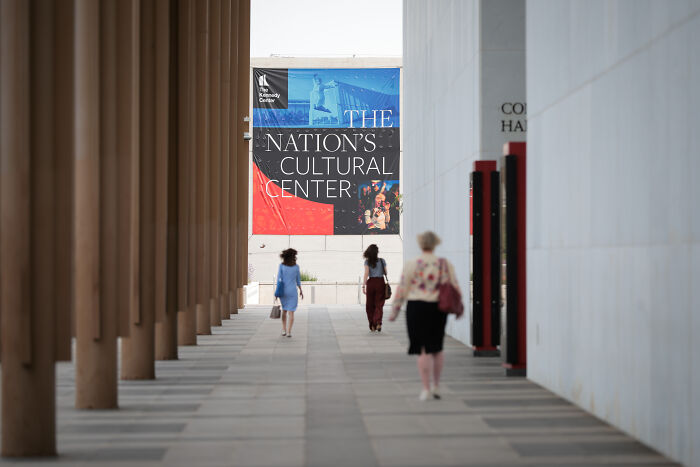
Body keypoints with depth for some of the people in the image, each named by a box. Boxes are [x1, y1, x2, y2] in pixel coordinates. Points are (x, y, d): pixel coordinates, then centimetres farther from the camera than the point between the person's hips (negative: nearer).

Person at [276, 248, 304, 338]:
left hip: (283, 291, 1)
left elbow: (279, 279, -7)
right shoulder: (296, 266, -2)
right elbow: (298, 280, 5)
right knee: (291, 312, -1)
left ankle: (284, 330, 17)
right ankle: (289, 332, -14)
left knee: (284, 310, 21)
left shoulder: (281, 265, -5)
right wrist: (301, 291, 17)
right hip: (292, 291, -1)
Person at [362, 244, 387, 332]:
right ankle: (378, 322, -21)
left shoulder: (367, 261, -1)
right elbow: (385, 273, 6)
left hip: (371, 283, 0)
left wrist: (364, 285, -12)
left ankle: (372, 326, 12)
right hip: (380, 282, 0)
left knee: (370, 305, 10)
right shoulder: (382, 261, 2)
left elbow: (366, 273, -10)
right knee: (379, 304, 1)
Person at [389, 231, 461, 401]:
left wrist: (394, 311, 3)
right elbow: (455, 287, 6)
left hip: (417, 308, -3)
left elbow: (401, 290, -5)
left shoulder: (412, 265, -7)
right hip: (439, 309, 3)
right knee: (437, 348, 18)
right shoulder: (445, 264, 1)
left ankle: (426, 389, 0)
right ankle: (436, 386, 19)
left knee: (424, 350, 1)